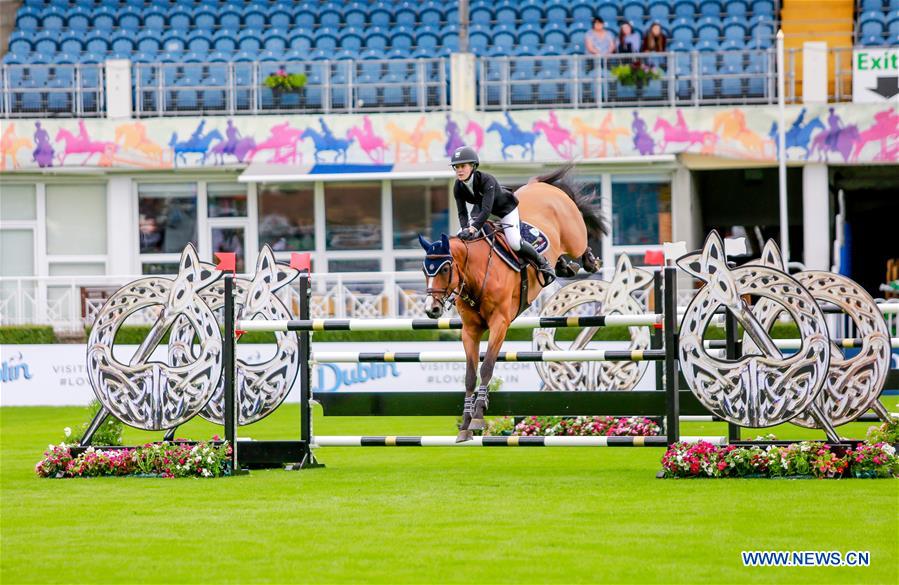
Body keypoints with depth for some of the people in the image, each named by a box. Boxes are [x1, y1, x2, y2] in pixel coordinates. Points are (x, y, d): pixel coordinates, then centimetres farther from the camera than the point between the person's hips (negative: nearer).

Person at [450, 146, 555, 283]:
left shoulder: (486, 180, -39)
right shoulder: (458, 187, -22)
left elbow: (486, 210, -47)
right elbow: (462, 212, -21)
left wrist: (473, 229, -61)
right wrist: (465, 229, -42)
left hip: (506, 207, -6)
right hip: (480, 206, 6)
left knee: (514, 243, -20)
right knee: (462, 236, -8)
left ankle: (542, 263, 3)